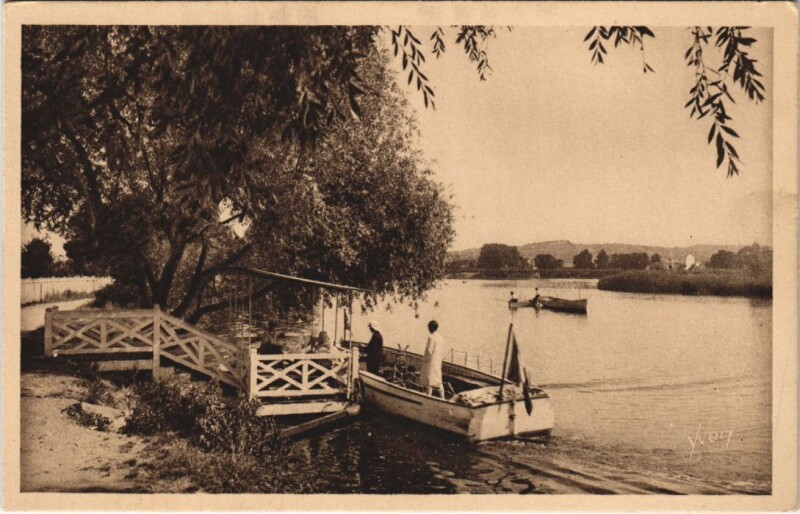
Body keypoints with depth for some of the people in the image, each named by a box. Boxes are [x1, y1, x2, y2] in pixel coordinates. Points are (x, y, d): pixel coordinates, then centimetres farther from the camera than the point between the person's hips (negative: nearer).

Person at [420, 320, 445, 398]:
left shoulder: (431, 337, -16)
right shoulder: (440, 337, 8)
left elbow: (429, 351, -18)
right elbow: (442, 352, 12)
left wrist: (425, 359, -5)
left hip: (431, 362, -8)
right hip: (438, 362, 8)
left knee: (429, 381, -1)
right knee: (438, 381, 13)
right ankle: (442, 397, 13)